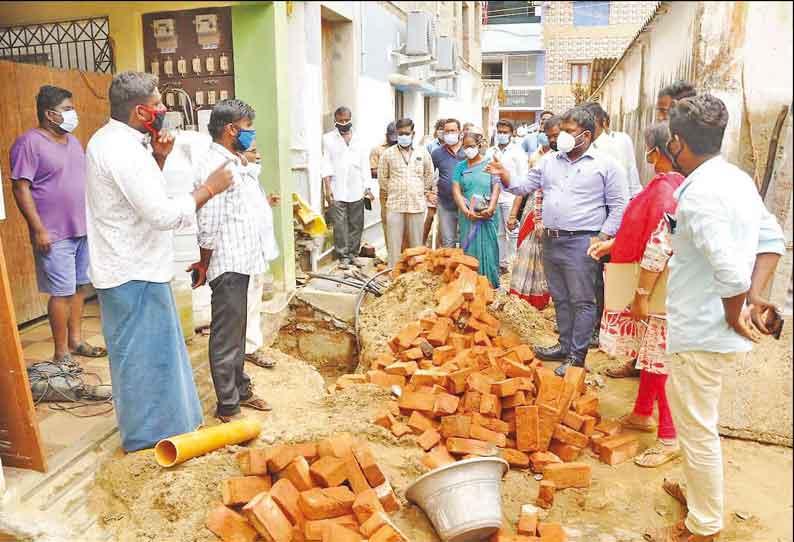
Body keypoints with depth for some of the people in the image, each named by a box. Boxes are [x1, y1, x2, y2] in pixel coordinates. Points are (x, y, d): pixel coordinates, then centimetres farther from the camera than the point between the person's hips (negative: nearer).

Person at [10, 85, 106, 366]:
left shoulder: (73, 141, 14)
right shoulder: (29, 142, -10)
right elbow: (21, 188, -14)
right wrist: (38, 230, -18)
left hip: (84, 229, 7)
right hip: (55, 234, -7)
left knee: (80, 286, 13)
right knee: (63, 292, -4)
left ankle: (76, 340, 26)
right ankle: (60, 353, 8)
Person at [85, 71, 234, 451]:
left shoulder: (107, 139, 10)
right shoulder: (124, 150, -23)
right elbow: (163, 214, -28)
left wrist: (158, 157, 3)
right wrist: (209, 188, -18)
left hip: (127, 266, 11)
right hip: (134, 274, -11)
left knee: (147, 350, 23)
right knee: (144, 354, 4)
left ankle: (149, 423, 40)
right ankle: (148, 434, 20)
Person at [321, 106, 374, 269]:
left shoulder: (358, 139, 12)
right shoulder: (328, 138, 4)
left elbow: (364, 164, 10)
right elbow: (326, 164, -2)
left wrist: (367, 187, 3)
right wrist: (327, 188, -10)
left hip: (356, 190, 3)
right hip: (337, 191, -3)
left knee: (356, 224, 6)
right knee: (340, 225, -4)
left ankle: (353, 253, 17)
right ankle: (343, 257, 4)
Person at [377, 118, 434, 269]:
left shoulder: (422, 152, 5)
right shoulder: (388, 153, 1)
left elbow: (429, 175, 16)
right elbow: (382, 177, 11)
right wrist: (393, 191, 10)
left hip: (417, 205, 1)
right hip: (395, 205, -1)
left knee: (416, 244, 8)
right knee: (394, 243, 2)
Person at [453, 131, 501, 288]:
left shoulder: (489, 164, 4)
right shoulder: (460, 166, 10)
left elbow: (496, 189, -3)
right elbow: (456, 190, 1)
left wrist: (490, 208, -19)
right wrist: (466, 211, -14)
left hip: (488, 216, -2)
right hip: (468, 216, 2)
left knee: (488, 248, 2)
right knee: (469, 248, 4)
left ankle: (490, 283, 11)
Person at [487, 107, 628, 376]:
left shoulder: (606, 165, -3)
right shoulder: (549, 162, 13)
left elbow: (618, 205, -3)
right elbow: (525, 186, 12)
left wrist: (604, 237, -10)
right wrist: (506, 177, -6)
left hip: (580, 243, -6)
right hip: (550, 240, 6)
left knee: (582, 301, 0)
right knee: (560, 299, 15)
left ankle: (576, 356, 8)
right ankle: (565, 345, 28)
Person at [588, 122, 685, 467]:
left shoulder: (664, 190, -22)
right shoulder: (672, 184, 9)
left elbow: (658, 248, -25)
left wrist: (641, 294, -21)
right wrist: (612, 245, 21)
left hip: (660, 288, -10)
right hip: (658, 285, 10)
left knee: (660, 361, -1)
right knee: (650, 352, 20)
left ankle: (670, 438, 13)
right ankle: (642, 415, 37)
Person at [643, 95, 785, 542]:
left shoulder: (698, 194, -24)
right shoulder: (738, 178, 7)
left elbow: (731, 271, -30)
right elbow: (773, 239, 10)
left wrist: (734, 316, -12)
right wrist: (755, 299, 3)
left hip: (703, 333, -10)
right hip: (717, 330, 10)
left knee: (697, 428, 7)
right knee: (694, 415, 28)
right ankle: (700, 488, 48)